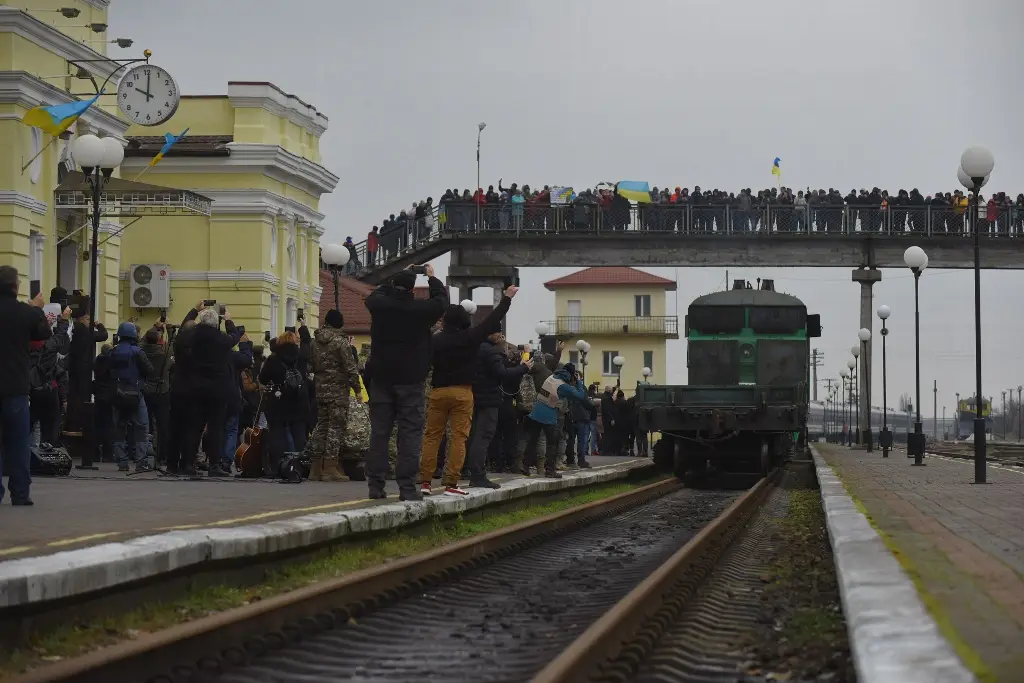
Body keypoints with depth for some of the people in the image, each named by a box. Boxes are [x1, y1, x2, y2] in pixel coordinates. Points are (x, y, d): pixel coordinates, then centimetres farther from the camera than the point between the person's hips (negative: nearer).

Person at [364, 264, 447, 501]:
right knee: (410, 432, -1)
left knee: (379, 431, 7)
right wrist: (432, 278, 25)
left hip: (381, 378, 3)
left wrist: (398, 279, 30)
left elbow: (374, 294, 22)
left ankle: (375, 484, 6)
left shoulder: (379, 304, -3)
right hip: (410, 380, -3)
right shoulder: (420, 309, -11)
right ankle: (407, 486, -7)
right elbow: (441, 300, 9)